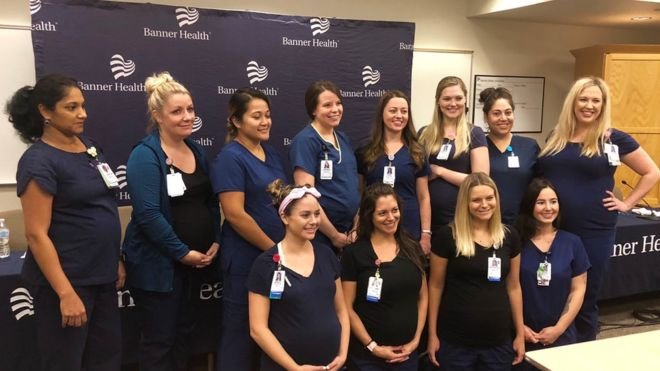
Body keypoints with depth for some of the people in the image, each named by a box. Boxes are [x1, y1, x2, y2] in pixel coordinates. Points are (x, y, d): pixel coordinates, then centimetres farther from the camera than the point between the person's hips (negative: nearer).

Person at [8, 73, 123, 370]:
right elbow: (37, 234, -18)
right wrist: (66, 293, -21)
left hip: (101, 275, 7)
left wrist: (116, 260, 14)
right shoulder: (38, 161, -15)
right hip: (65, 280, -7)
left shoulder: (90, 147, 7)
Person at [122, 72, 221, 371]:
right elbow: (148, 214, -22)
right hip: (158, 264, -7)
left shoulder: (196, 150, 9)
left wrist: (215, 241, 1)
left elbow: (210, 201, 13)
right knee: (159, 341, 5)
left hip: (196, 261, 7)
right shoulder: (145, 155, -14)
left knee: (183, 333, 19)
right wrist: (183, 252, -18)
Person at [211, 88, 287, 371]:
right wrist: (273, 249, -14)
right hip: (246, 260, -7)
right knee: (241, 330, 5)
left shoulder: (271, 153, 10)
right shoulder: (230, 158, -12)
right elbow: (235, 214, -19)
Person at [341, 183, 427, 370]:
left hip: (407, 352, 4)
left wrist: (416, 339, 1)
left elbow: (422, 298, 9)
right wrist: (372, 346, -11)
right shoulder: (354, 253, -9)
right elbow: (347, 307, -9)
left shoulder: (412, 248, 3)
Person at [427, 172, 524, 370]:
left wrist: (520, 333, 10)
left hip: (499, 341, 3)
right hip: (455, 341, -3)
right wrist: (432, 334, -2)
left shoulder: (509, 237, 3)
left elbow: (513, 286, 10)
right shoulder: (447, 236, -8)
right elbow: (436, 286, -2)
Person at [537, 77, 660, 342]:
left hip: (593, 231, -3)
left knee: (585, 298, 10)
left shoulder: (614, 139, -1)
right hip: (552, 229, 3)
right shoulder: (555, 138, 8)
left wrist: (627, 204, 0)